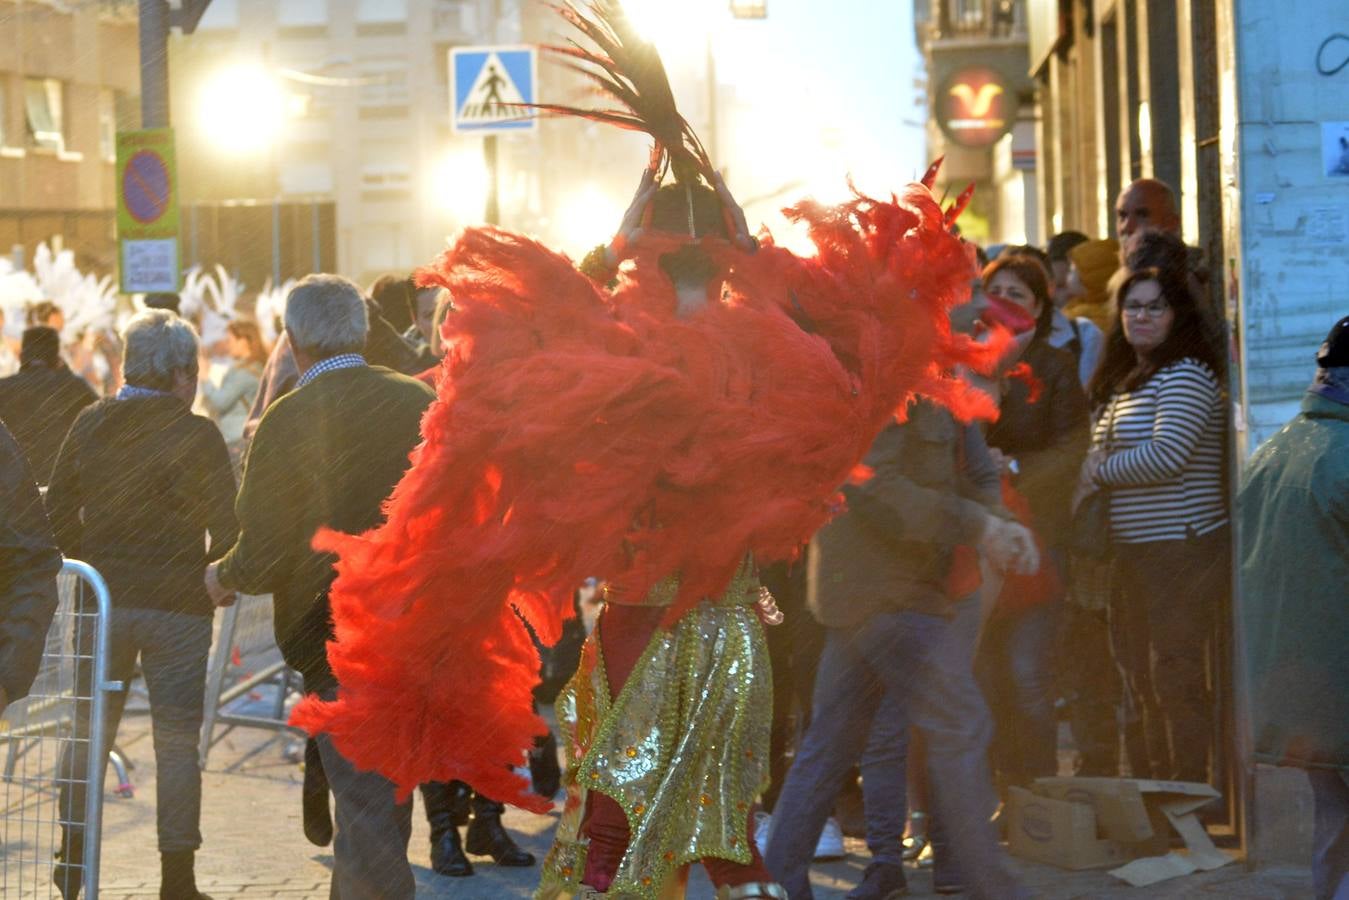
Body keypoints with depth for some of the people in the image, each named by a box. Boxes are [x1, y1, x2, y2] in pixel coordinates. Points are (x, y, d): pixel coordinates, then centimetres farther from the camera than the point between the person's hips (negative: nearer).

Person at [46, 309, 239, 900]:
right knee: (177, 740, 2)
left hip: (101, 600, 4)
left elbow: (57, 510, 8)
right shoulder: (196, 434, -10)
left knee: (88, 728, 16)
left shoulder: (90, 424, 3)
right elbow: (226, 525, -11)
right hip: (177, 606, -4)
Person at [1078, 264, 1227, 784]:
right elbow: (1105, 457, 24)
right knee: (1140, 680, 11)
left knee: (1175, 677, -9)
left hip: (1182, 550, -9)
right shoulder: (1121, 381, 18)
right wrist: (1095, 471, 2)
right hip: (1134, 554, 9)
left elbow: (1167, 455, -19)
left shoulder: (1185, 375, -9)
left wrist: (1098, 472, -8)